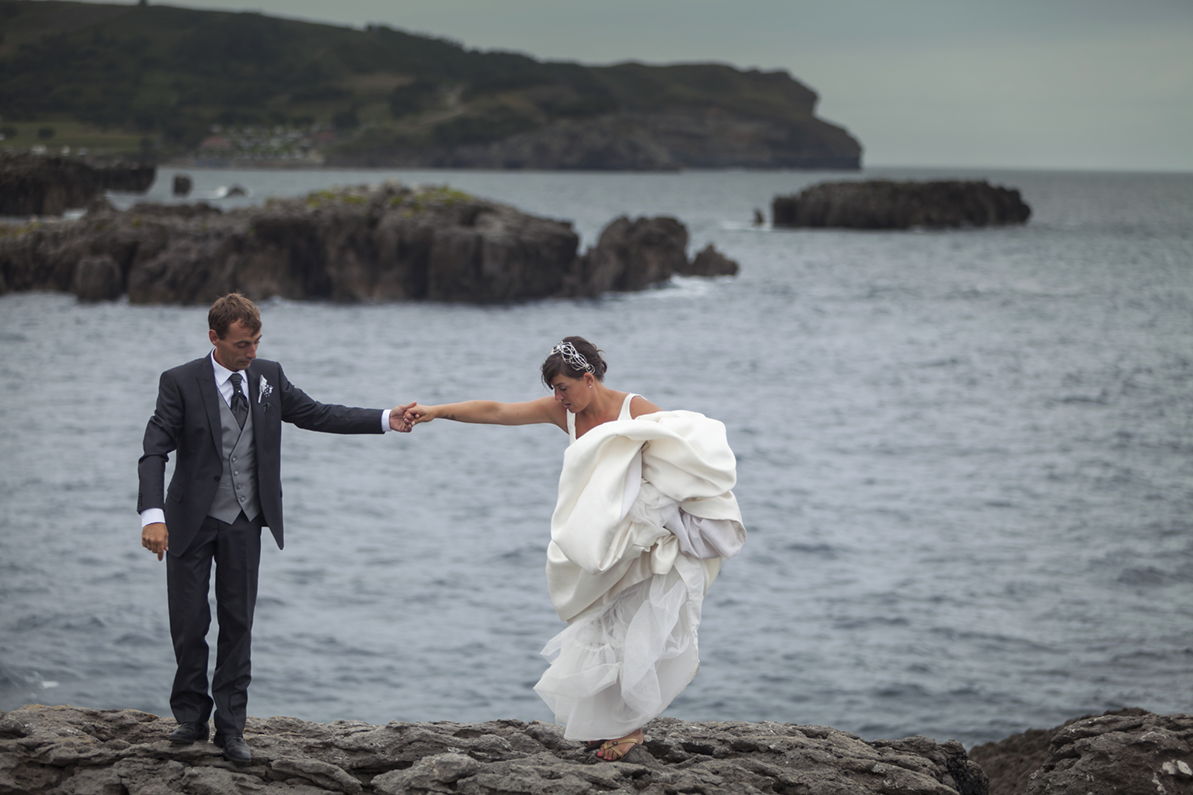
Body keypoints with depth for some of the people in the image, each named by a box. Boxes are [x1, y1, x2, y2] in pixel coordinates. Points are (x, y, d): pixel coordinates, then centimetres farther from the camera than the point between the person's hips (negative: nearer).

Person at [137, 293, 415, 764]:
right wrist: (153, 515, -31)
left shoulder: (268, 376, 2)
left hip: (244, 522, 3)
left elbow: (316, 415, 6)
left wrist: (386, 421, -3)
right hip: (193, 521, -3)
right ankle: (192, 716, 22)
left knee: (238, 623, 5)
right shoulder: (181, 383, -11)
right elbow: (154, 452, -17)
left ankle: (230, 728, 11)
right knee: (188, 622, 4)